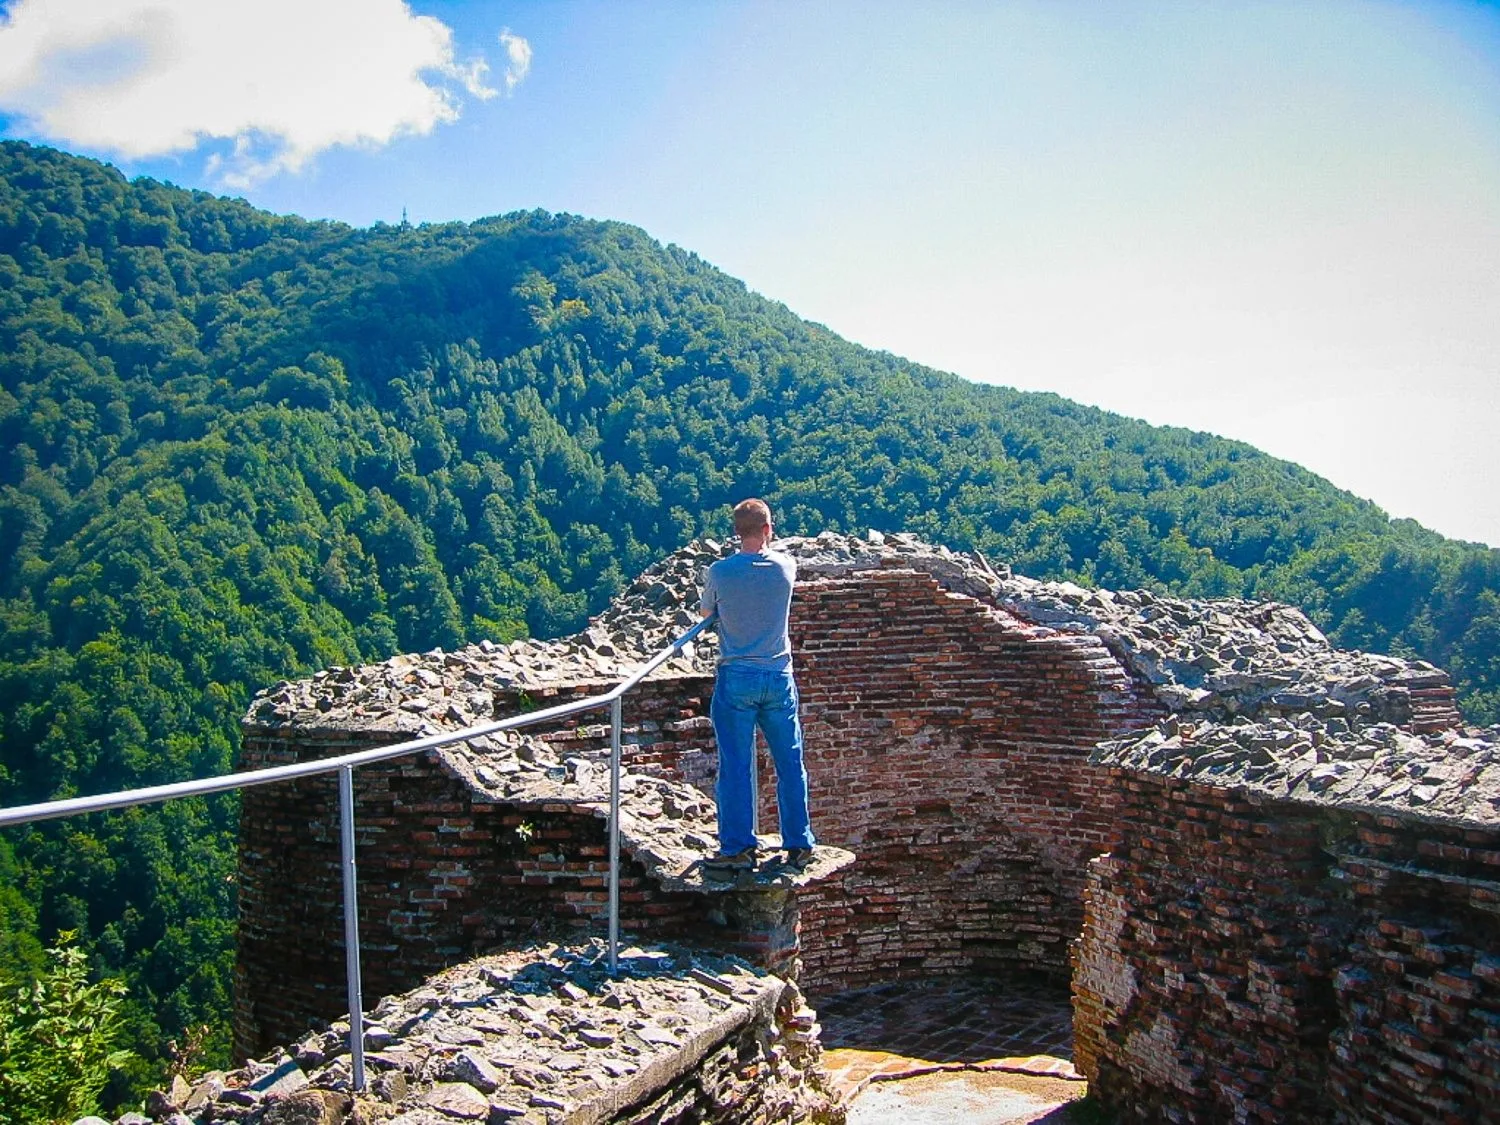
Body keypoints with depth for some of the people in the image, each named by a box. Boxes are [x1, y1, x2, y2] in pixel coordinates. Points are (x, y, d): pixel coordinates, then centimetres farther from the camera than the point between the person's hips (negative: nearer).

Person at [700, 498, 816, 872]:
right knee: (790, 764, 11)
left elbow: (706, 613, 8)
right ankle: (799, 844, 17)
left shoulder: (719, 572, -8)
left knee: (735, 766, 4)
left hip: (736, 678, -2)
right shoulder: (785, 567, -3)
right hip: (779, 677, 2)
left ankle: (738, 847, 7)